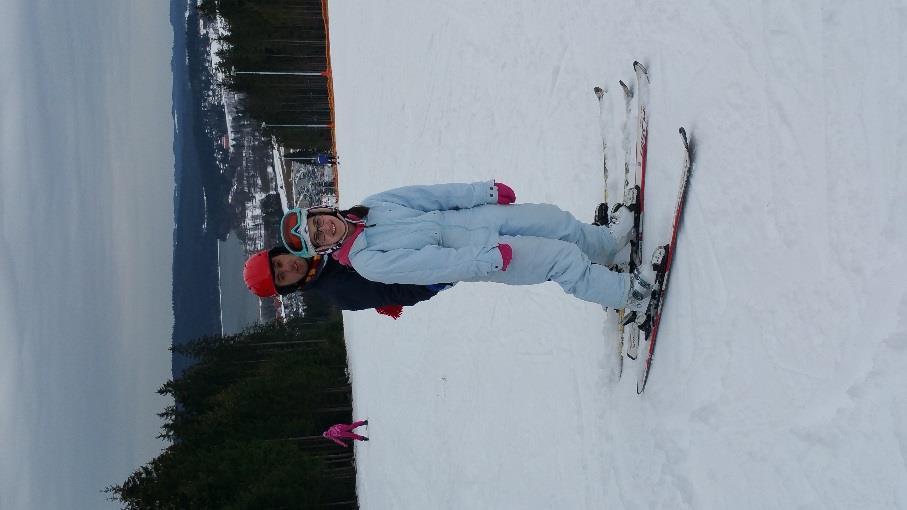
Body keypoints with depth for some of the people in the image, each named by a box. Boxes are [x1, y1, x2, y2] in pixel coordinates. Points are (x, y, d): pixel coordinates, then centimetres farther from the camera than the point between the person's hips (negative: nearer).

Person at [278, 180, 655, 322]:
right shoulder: (366, 262, -19)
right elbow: (430, 264, -24)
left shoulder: (371, 206, 0)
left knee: (552, 219, 7)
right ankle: (628, 294, 4)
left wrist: (486, 190, -2)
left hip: (478, 216, 6)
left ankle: (608, 243, 34)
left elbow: (433, 195, 1)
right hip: (477, 259, -6)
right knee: (561, 259, -13)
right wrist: (490, 258, -27)